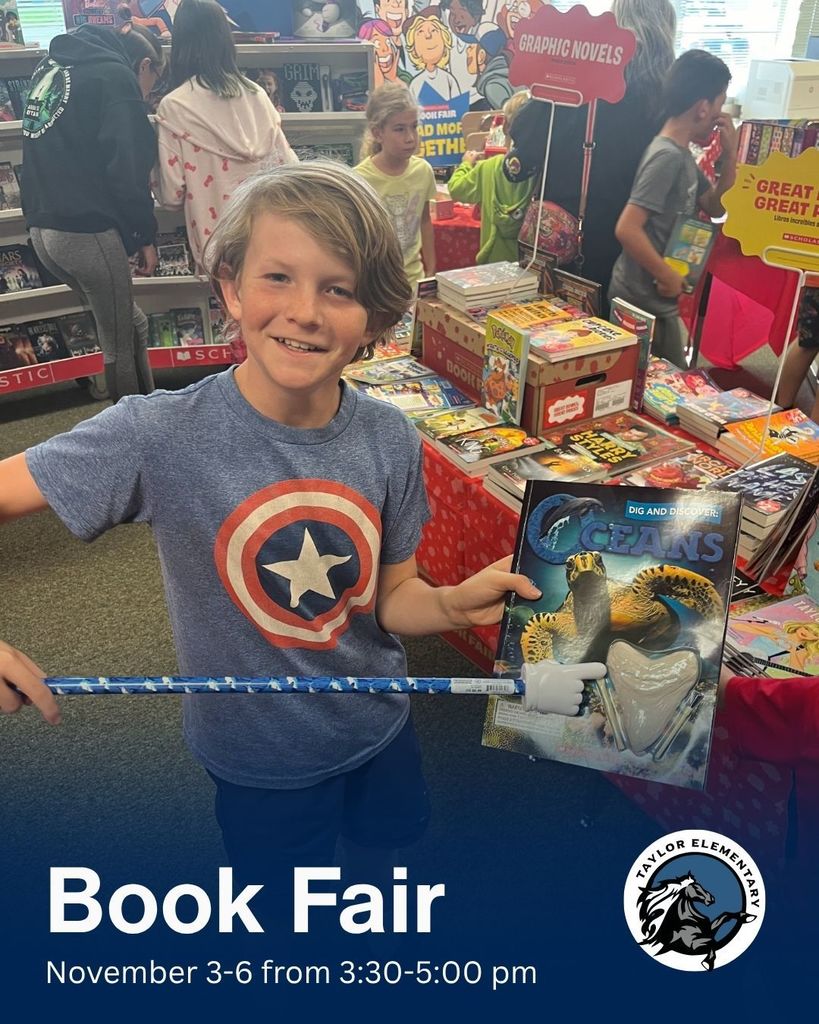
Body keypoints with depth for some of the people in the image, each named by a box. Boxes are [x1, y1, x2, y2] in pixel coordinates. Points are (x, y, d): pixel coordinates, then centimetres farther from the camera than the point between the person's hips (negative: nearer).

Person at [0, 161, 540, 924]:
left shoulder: (389, 440, -16)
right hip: (257, 753, -2)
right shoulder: (160, 435, -26)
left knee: (392, 842, 31)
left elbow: (389, 597, -7)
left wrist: (457, 603, -28)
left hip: (378, 727, 3)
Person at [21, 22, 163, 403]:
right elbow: (127, 167, -14)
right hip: (87, 229, -8)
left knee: (132, 323, 18)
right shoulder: (115, 75, -4)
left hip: (41, 228, 8)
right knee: (120, 343, 3)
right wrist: (146, 235, -7)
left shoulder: (51, 70, 22)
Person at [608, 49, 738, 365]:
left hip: (657, 298, 10)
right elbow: (627, 229, -30)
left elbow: (716, 208, 19)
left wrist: (730, 154, 5)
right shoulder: (667, 156, -21)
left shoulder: (682, 154, 9)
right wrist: (668, 276, -20)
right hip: (643, 300, -10)